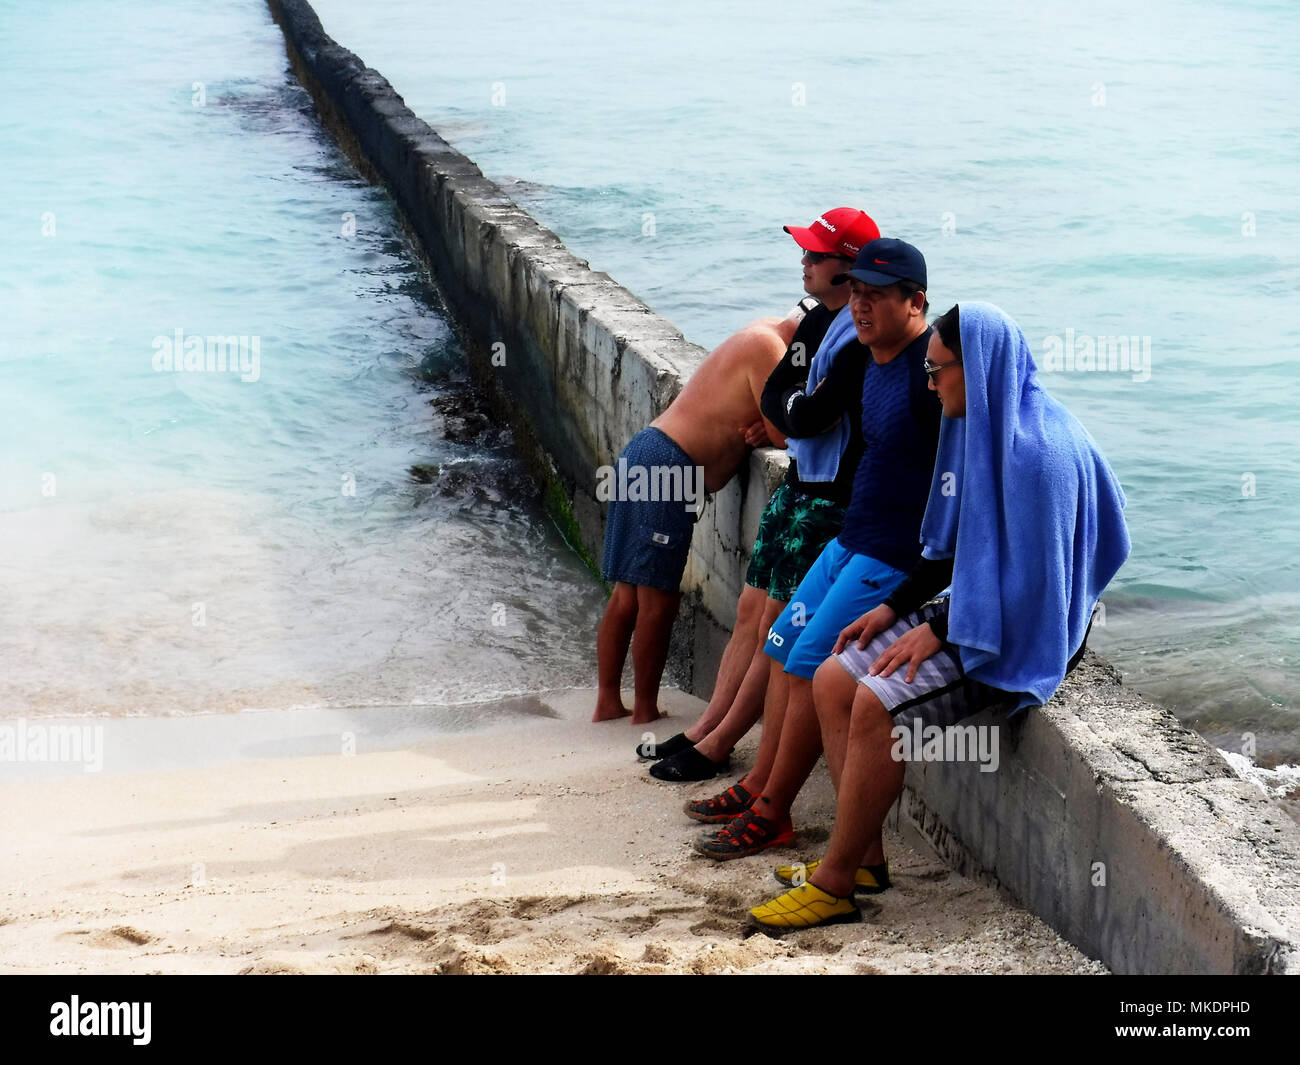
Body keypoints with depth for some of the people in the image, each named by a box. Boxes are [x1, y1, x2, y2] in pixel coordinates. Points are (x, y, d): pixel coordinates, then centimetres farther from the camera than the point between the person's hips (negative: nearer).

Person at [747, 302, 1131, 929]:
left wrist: (938, 631, -18)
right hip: (970, 609, 10)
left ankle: (835, 884, -13)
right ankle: (866, 854, 5)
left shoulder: (1036, 450, -23)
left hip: (1017, 637, -10)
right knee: (832, 682, 0)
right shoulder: (978, 426, 8)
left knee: (877, 704, -24)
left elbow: (1030, 572, -24)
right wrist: (893, 609, 6)